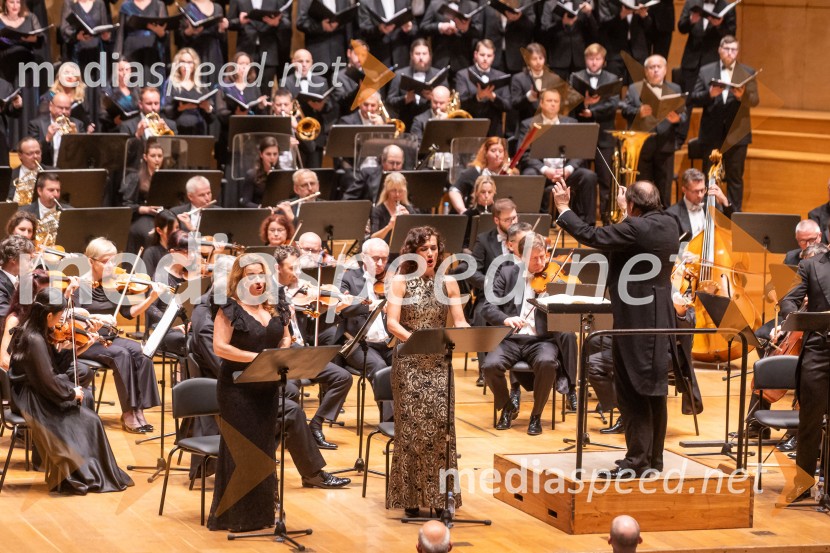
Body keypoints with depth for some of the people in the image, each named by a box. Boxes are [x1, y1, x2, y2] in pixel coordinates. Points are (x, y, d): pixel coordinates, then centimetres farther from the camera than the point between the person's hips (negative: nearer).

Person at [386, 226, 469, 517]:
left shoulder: (448, 282, 7)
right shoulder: (401, 281, -1)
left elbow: (459, 322, 3)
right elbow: (392, 323, -10)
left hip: (438, 362, 2)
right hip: (409, 362, -2)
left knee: (440, 426, -5)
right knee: (412, 426, -5)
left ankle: (438, 495, 1)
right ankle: (410, 496, 3)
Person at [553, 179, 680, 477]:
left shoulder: (634, 228, -19)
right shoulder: (669, 224, 5)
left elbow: (591, 236, -19)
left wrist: (563, 209, -8)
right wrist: (629, 212, 38)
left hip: (635, 321, -9)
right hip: (660, 321, 9)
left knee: (632, 394, -5)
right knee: (654, 392, 13)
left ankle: (636, 461, -6)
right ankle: (654, 458, 19)